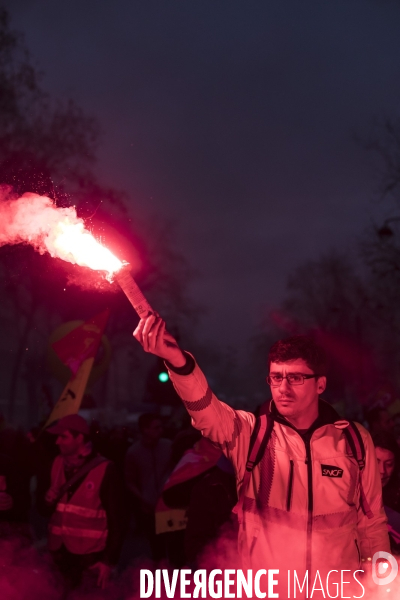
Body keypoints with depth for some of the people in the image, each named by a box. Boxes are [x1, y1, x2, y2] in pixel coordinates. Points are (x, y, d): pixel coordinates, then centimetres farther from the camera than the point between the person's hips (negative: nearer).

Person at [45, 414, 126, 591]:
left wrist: (109, 559, -10)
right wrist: (48, 501, -5)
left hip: (90, 558, -4)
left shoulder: (104, 470, -12)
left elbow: (117, 518, -8)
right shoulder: (57, 464, 4)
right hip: (60, 553, 5)